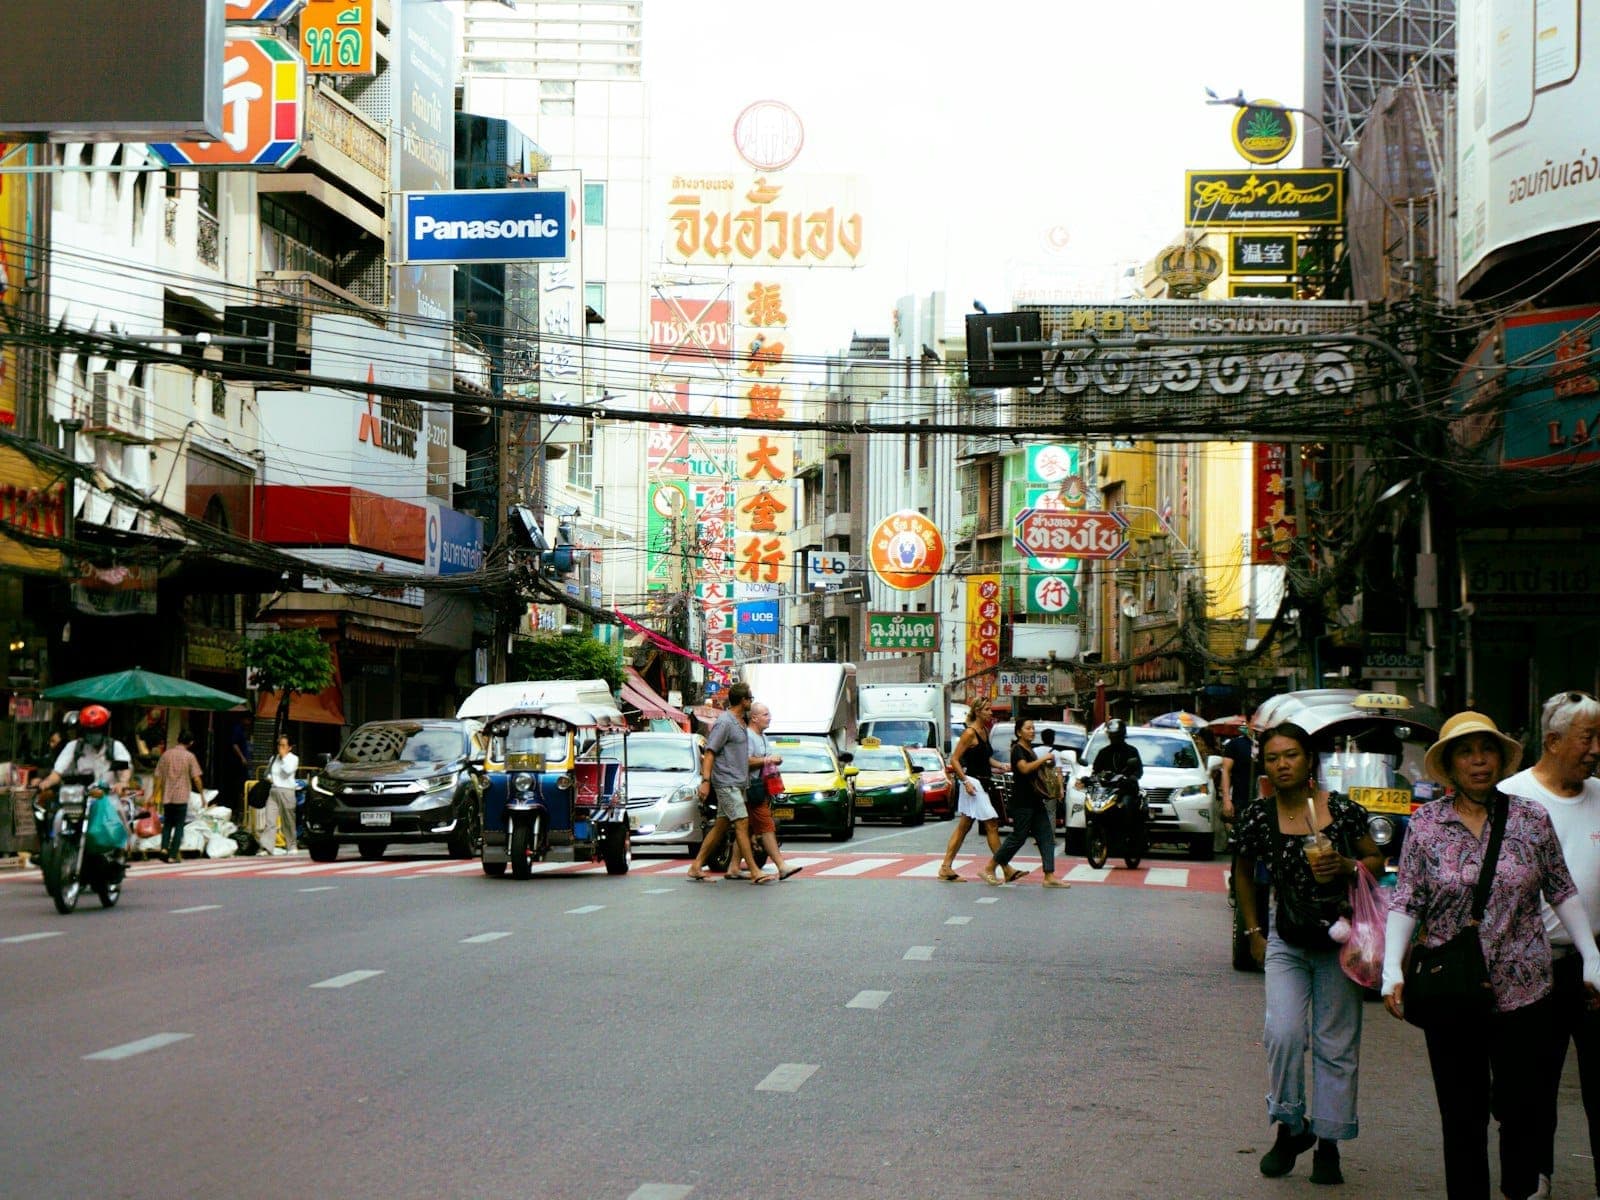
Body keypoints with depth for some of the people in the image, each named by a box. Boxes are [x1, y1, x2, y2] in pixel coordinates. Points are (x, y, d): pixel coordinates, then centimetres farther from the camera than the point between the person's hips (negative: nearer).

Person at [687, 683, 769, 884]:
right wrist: (705, 781, -23)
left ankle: (696, 866, 14)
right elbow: (709, 753, -16)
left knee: (721, 826, 10)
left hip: (738, 783, 10)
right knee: (742, 823, -11)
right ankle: (754, 872, -12)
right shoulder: (724, 723, -13)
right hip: (727, 782, -10)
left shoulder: (740, 722, 16)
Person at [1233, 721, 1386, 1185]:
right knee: (1283, 1034, -13)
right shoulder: (1257, 818, -3)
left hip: (1340, 939, -1)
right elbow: (1244, 874, 14)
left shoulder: (1342, 810, -7)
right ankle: (1290, 1129, 7)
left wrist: (1347, 867, -17)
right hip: (1286, 942, 1)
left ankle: (1328, 1144, 13)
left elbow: (1377, 861, 3)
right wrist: (1254, 930, 11)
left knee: (1336, 1044, 3)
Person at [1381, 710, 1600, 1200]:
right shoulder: (1425, 824, 2)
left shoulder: (1531, 820, 3)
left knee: (1521, 1107, 4)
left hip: (1523, 992, 0)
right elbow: (1405, 902, 0)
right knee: (1462, 1115, 5)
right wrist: (1392, 969, -12)